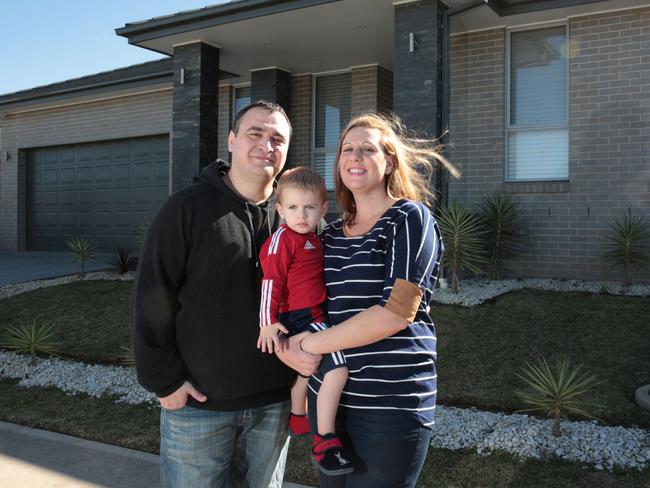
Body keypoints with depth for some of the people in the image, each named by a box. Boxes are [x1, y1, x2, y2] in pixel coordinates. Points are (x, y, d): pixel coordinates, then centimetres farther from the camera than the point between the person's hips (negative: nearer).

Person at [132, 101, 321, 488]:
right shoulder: (188, 207, -8)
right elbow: (153, 301, -8)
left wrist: (300, 346, -11)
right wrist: (165, 380, -9)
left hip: (273, 401, 4)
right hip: (198, 401, -3)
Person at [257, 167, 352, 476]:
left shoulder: (311, 238, 13)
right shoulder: (282, 239, -14)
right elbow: (272, 281, -18)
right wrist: (268, 321, -21)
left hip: (311, 317, 10)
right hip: (303, 319, -10)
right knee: (337, 369, -22)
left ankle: (298, 419, 54)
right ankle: (325, 443, -13)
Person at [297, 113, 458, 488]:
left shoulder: (410, 218, -9)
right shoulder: (331, 234, 11)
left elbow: (397, 310, -19)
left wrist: (312, 344, -14)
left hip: (391, 404, -6)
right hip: (329, 395, 6)